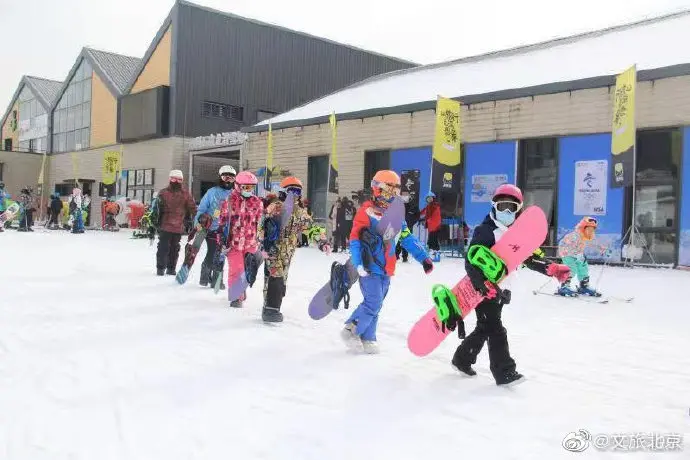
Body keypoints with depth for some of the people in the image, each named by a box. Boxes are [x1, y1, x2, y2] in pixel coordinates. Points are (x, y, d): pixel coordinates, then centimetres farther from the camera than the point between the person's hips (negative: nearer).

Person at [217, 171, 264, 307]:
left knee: (246, 270, 12)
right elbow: (222, 221, -2)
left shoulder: (257, 202, 6)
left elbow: (260, 222, 14)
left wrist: (260, 241, 14)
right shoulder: (229, 201, -6)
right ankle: (236, 296, 8)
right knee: (236, 269, -5)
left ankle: (241, 291, 33)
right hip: (234, 241, -3)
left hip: (250, 243, 4)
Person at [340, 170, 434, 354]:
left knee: (376, 306, 11)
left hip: (386, 269, 7)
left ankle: (366, 339, 22)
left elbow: (408, 238, 17)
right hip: (370, 267, -7)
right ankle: (351, 330, 6)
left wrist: (423, 257, 10)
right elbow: (355, 239, -14)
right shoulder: (367, 211, -9)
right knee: (373, 303, -12)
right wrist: (358, 264, -23)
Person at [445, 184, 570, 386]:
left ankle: (462, 358, 32)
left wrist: (553, 269, 5)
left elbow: (529, 259, 17)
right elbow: (471, 262, -22)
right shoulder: (485, 231, -14)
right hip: (482, 289, -8)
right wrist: (484, 285, -34)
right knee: (496, 329, -9)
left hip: (500, 290, 8)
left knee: (484, 329, 16)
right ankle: (505, 372, -4)